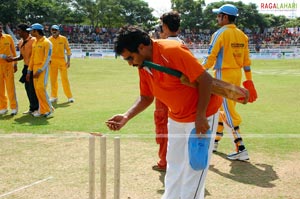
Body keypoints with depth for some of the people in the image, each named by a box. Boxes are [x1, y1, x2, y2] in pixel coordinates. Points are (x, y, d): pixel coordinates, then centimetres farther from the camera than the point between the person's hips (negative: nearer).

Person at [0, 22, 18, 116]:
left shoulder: (8, 37, 3)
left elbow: (13, 51, 9)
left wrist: (15, 64, 9)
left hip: (8, 65, 0)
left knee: (10, 87, -1)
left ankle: (14, 107, 5)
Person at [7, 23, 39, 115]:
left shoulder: (33, 40, -13)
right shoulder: (20, 42, 11)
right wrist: (13, 59, -1)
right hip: (26, 67, 8)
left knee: (32, 88, -6)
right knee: (28, 88, 10)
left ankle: (34, 107, 6)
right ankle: (32, 108, 20)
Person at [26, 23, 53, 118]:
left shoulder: (46, 42, -10)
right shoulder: (34, 42, 14)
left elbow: (47, 58, -14)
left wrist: (40, 70, -18)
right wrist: (29, 71, 14)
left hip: (43, 68, -8)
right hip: (35, 67, 8)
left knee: (41, 88, -13)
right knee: (37, 89, 5)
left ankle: (49, 109, -1)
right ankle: (42, 110, 11)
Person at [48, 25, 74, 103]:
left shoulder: (63, 39, 1)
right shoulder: (49, 40, 4)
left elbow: (68, 49, 4)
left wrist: (68, 61, -3)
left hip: (62, 61, -2)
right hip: (52, 61, 2)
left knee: (65, 79, -4)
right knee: (53, 79, 5)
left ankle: (69, 96, 2)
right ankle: (54, 97, 15)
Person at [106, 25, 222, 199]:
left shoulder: (172, 51, -29)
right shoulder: (143, 65, -3)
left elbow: (205, 79, -27)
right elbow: (146, 97, 6)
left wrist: (200, 117, -24)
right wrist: (126, 117, -9)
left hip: (202, 114, -8)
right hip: (176, 117, 8)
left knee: (193, 165, 0)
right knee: (174, 166, 18)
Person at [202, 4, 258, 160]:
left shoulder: (220, 33, -11)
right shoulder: (242, 35, 10)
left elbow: (210, 57, -14)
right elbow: (246, 60, 11)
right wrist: (249, 80, 15)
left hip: (223, 74, -8)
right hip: (237, 75, 8)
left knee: (229, 112, -6)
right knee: (223, 108, 19)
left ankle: (241, 149, -11)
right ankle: (214, 141, 30)